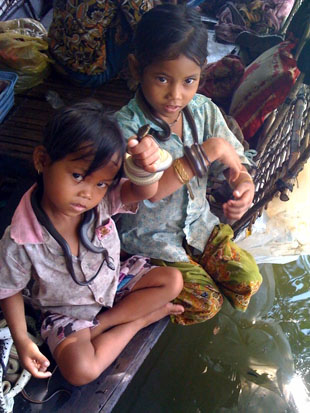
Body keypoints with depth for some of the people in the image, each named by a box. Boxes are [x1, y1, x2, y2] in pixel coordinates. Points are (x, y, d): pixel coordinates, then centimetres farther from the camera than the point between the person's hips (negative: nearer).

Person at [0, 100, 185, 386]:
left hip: (113, 282, 4)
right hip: (67, 312, -3)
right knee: (80, 370, -28)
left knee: (173, 280, -7)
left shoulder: (102, 201, -23)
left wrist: (147, 167, -64)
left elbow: (143, 192, -41)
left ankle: (102, 323, -5)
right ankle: (141, 318, -3)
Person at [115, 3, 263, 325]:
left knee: (248, 280, 0)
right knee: (204, 302, -9)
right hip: (151, 236, -5)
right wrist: (207, 151, -38)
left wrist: (244, 182, -30)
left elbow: (233, 159, -4)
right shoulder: (126, 125, -25)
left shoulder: (203, 110, -8)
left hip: (198, 223, 6)